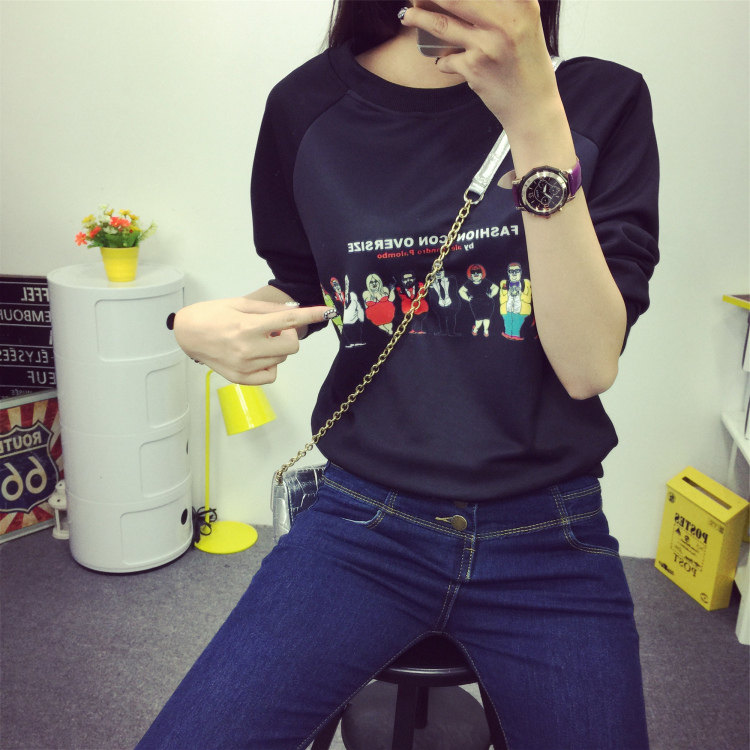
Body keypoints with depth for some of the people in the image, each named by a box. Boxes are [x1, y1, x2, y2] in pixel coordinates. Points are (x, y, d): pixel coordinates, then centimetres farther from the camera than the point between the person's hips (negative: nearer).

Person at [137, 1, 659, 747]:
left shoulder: (602, 100, -7)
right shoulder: (309, 105, -3)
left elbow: (589, 366, -16)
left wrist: (536, 118, -23)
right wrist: (199, 326, -10)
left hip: (548, 538, 0)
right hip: (362, 520, 1)